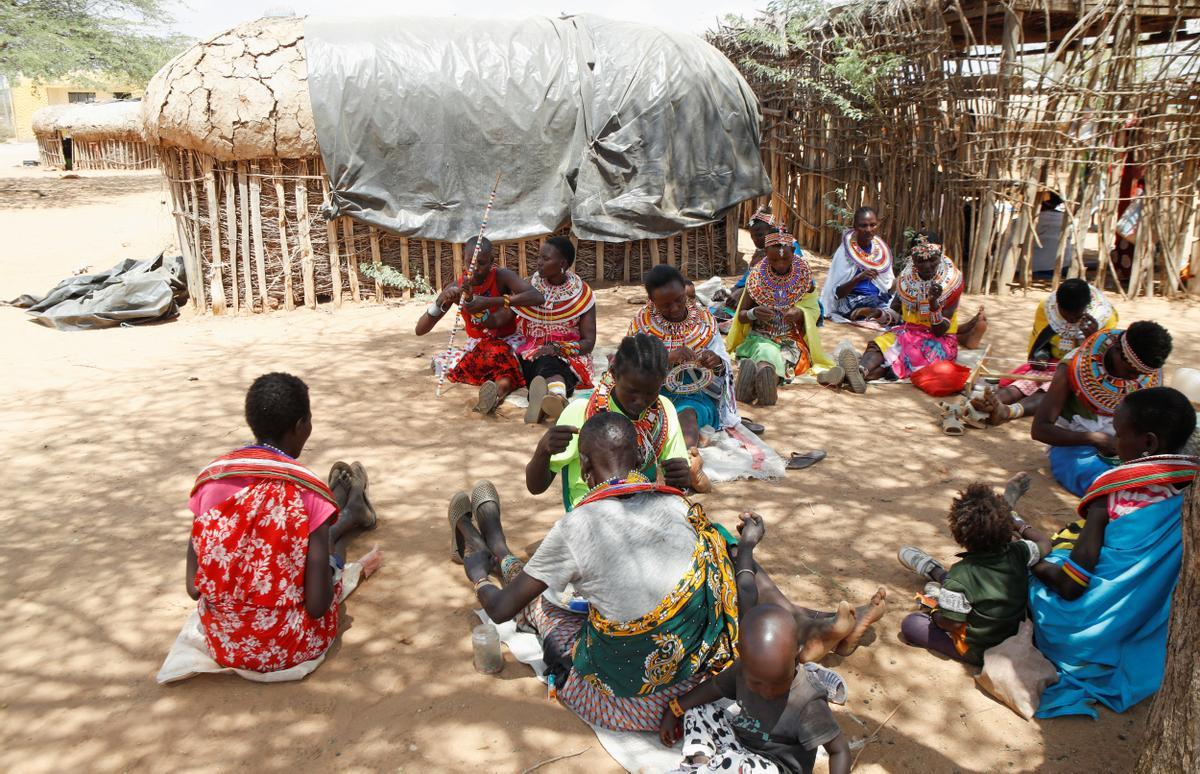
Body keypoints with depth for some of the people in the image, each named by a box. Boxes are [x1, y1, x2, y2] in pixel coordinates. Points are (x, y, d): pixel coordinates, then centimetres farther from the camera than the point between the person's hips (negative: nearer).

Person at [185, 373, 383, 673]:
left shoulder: (209, 479, -9)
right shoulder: (308, 491, -21)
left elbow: (194, 587, -4)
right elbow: (317, 604, -20)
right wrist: (331, 570, 3)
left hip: (220, 643, 4)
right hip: (289, 648, -4)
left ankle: (350, 513, 59)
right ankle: (352, 512, 57)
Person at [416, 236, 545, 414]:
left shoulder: (502, 276, -17)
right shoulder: (456, 289, -8)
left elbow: (537, 297, -38)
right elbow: (420, 330, -10)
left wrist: (490, 302, -41)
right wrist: (440, 301, -29)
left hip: (507, 341, -4)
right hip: (476, 345, 5)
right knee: (438, 363, -21)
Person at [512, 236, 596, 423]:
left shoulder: (582, 293, 4)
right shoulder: (529, 286, 10)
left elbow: (589, 342, -1)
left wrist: (557, 348, -16)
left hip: (568, 356, -3)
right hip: (531, 353, 3)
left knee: (548, 365, -37)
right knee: (545, 364, -33)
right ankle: (558, 397, -67)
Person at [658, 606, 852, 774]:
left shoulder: (808, 703, -29)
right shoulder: (746, 668, -12)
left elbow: (839, 750, -22)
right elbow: (713, 687, 6)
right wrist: (673, 711, 8)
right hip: (742, 746, 7)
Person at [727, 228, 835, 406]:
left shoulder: (803, 275, 3)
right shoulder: (757, 276, 1)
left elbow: (814, 312, 8)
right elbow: (741, 316, 6)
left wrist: (800, 314, -16)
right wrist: (753, 313, -19)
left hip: (792, 339, -1)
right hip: (760, 336, 1)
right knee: (768, 352, -37)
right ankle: (766, 374, -71)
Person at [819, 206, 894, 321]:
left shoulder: (881, 249, 10)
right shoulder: (845, 252, -5)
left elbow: (889, 283, 18)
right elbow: (837, 293, -9)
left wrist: (896, 283, -6)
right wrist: (858, 278, -24)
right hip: (853, 301, -5)